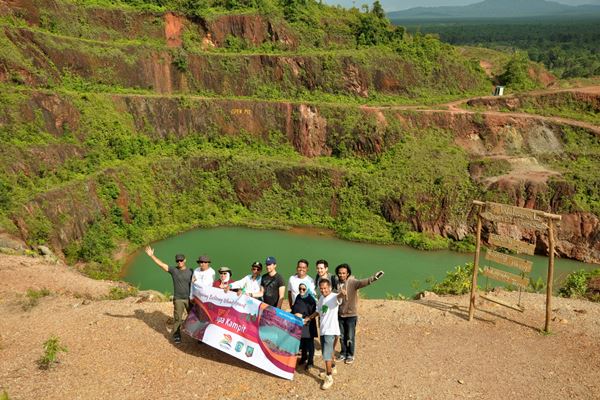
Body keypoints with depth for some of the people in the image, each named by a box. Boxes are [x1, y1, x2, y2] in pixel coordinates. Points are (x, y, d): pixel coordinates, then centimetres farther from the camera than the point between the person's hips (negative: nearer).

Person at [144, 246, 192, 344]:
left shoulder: (190, 272, 2)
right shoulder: (173, 270, -3)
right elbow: (161, 264, -11)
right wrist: (152, 255, -20)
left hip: (189, 298, 1)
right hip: (178, 299, -1)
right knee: (177, 318, 1)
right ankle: (176, 336, 16)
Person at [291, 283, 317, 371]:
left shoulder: (311, 300, -16)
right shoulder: (298, 297, 4)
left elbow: (312, 314, -16)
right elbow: (294, 308, 19)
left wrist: (302, 316, -23)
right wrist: (293, 313, 1)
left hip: (308, 325, -6)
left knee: (309, 342, 4)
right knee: (302, 341, 18)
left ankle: (310, 361, 16)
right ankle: (303, 357, 37)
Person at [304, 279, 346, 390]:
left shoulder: (334, 297, -17)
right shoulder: (321, 298, 8)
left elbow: (339, 296, -42)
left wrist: (342, 293, -64)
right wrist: (308, 318, 19)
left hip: (330, 330, -8)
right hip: (323, 329, 8)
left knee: (327, 354, -9)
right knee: (328, 351, 23)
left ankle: (329, 378, 1)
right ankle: (332, 368, 44)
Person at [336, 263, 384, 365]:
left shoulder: (353, 282, -16)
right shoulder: (337, 283, -2)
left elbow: (364, 282, -34)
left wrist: (374, 278, -52)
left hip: (351, 315, -4)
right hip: (340, 314, 4)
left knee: (350, 337, 7)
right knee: (342, 336, 16)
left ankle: (350, 355, 26)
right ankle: (343, 353, 34)